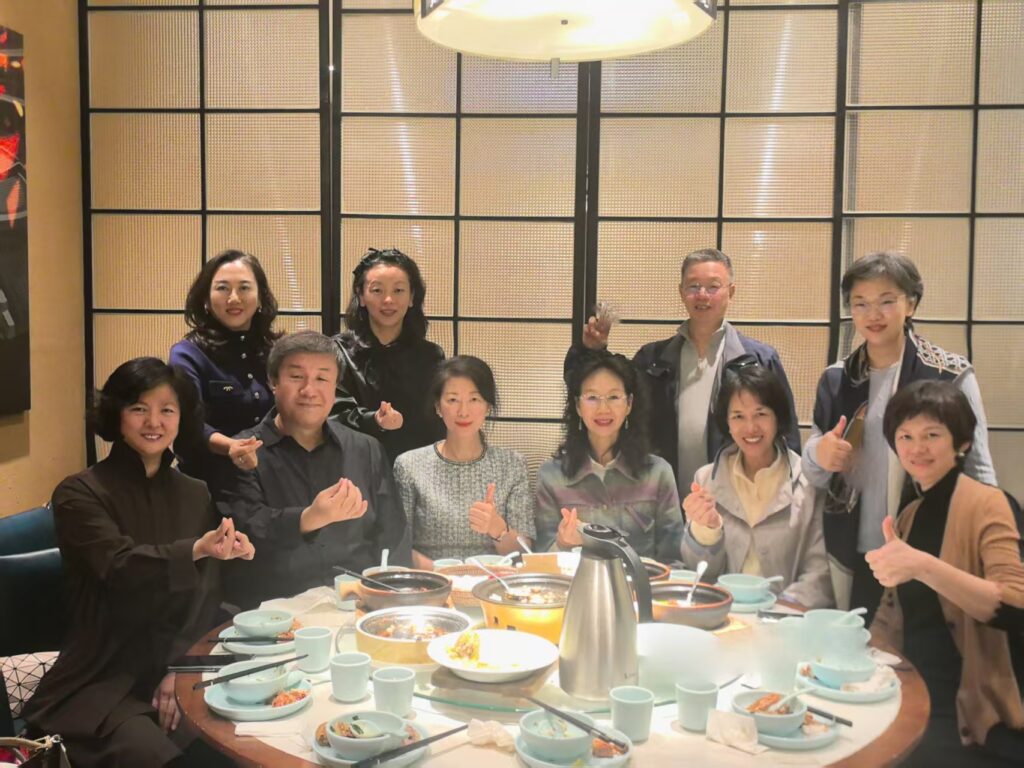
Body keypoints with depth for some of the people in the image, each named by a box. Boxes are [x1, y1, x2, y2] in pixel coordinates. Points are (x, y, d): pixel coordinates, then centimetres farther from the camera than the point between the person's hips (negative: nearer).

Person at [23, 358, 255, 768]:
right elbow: (121, 565, -24)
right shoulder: (80, 494, -5)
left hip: (177, 672, 4)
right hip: (99, 683, -4)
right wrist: (196, 549, -42)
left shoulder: (194, 495, 10)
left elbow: (204, 597, 5)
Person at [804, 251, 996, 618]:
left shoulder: (951, 375, -8)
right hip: (851, 554, 4)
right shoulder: (834, 379, 4)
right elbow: (814, 473, 12)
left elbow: (978, 470, -3)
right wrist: (819, 456, -10)